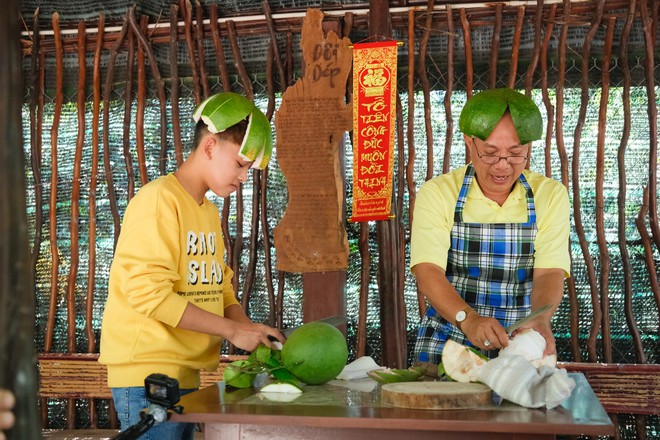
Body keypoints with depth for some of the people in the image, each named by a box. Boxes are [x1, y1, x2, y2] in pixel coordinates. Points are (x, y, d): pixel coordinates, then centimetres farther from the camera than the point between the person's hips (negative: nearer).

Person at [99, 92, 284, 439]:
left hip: (186, 375, 9)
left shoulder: (209, 212, 15)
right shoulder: (159, 200, -12)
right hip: (148, 376, -8)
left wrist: (251, 333, -1)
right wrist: (233, 330, -16)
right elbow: (148, 294, -20)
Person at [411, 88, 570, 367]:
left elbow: (549, 273, -6)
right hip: (447, 341, -1)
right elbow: (427, 272, -14)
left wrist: (540, 320, -28)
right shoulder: (437, 193, -3)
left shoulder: (550, 195, 3)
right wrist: (469, 319, -32)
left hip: (521, 344, 1)